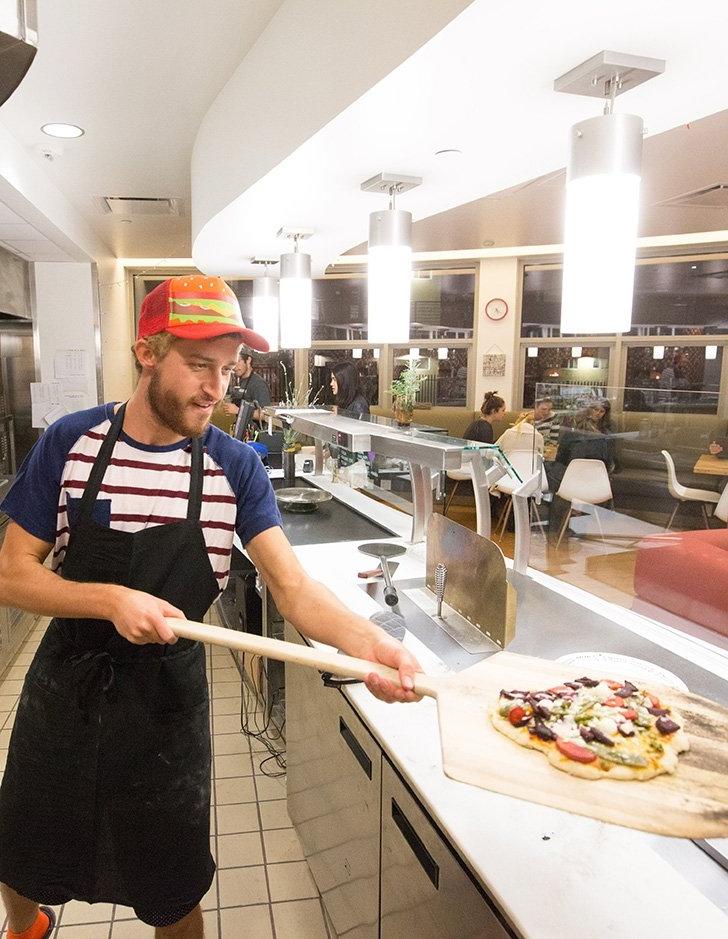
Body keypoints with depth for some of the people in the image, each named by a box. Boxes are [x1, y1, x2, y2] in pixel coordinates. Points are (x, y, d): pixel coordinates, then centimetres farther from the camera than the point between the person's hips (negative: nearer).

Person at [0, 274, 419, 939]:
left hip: (169, 701, -1)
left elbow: (294, 588, -18)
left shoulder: (236, 468, -13)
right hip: (65, 689, 2)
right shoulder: (70, 443, -12)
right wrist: (113, 600, -27)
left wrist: (366, 639, -37)